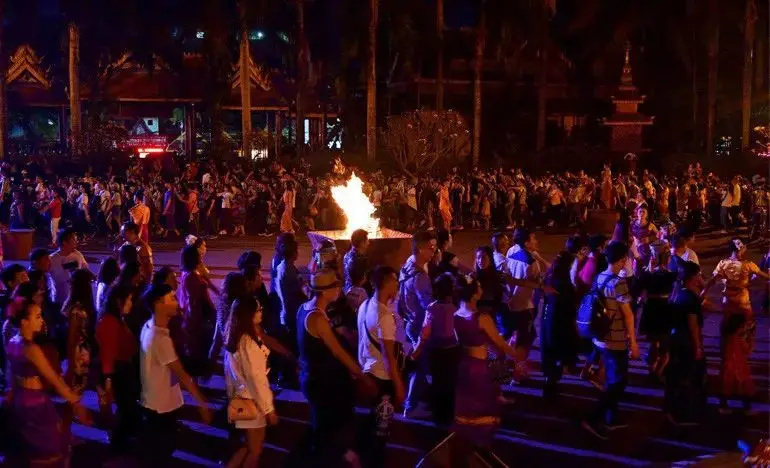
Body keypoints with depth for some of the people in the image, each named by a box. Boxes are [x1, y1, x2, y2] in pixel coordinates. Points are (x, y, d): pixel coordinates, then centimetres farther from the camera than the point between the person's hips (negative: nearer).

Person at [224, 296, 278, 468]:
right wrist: (269, 409, -16)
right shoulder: (247, 341, -24)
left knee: (250, 447, 23)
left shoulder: (234, 337, 3)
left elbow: (231, 372, 11)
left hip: (242, 397, 9)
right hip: (252, 401, -8)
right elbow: (256, 378, -22)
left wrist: (232, 395, 19)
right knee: (255, 451, 8)